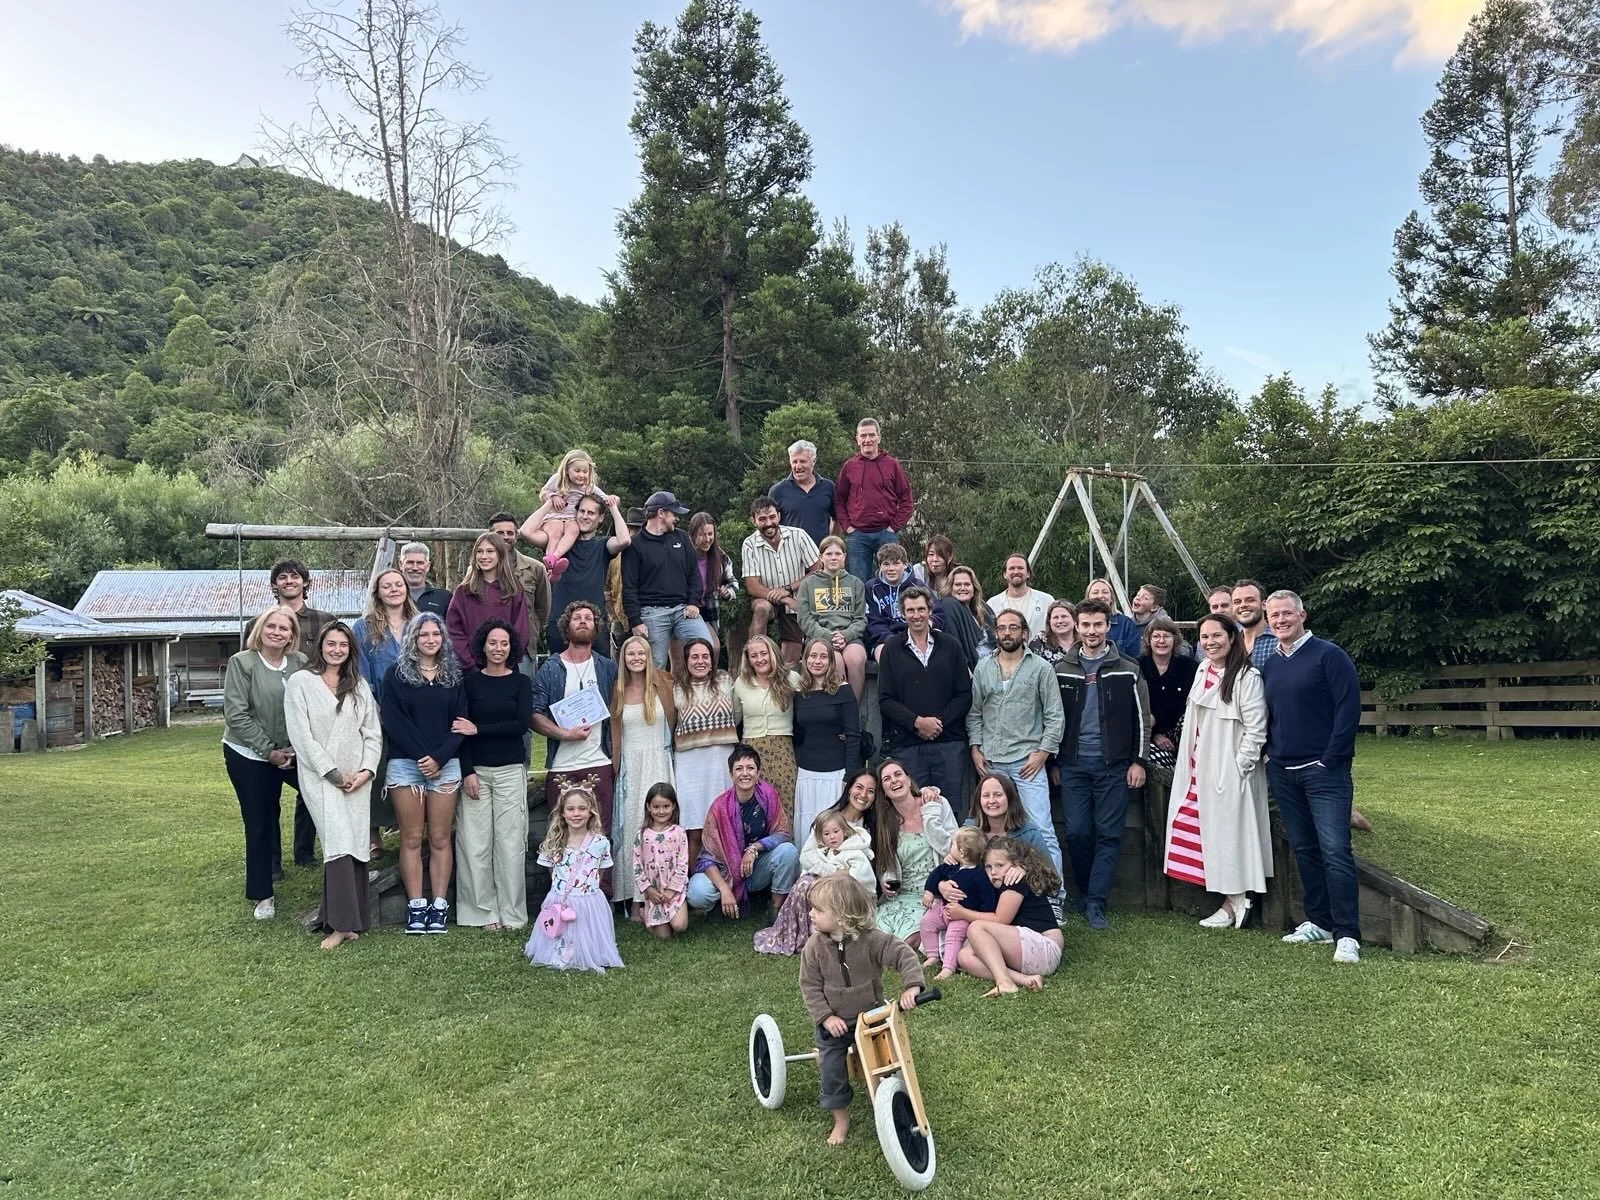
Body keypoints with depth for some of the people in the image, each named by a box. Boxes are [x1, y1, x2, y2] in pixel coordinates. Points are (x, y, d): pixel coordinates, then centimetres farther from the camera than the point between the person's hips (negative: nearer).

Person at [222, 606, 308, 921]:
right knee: (259, 824, 4)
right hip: (248, 755, -3)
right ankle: (262, 895, 18)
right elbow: (236, 714, -13)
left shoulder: (301, 663, -1)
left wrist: (298, 746, -10)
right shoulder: (242, 662, -9)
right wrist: (269, 750, -14)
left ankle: (304, 851, 17)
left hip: (292, 752, 3)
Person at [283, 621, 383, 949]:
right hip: (320, 777, -4)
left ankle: (352, 920, 8)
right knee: (339, 845, -14)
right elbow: (301, 735, -5)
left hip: (358, 778, 4)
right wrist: (333, 773, -8)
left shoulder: (359, 686, 14)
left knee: (356, 846, 1)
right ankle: (342, 924, -12)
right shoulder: (300, 682, 1)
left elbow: (373, 732, 10)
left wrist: (367, 770, -5)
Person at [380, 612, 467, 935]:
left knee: (440, 838, 2)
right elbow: (393, 721, -4)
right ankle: (416, 905, 7)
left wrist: (439, 757, -9)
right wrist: (421, 755, -12)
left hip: (445, 765, 1)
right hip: (405, 765, -1)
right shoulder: (397, 674, 4)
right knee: (412, 838, 2)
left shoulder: (453, 676, 9)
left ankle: (440, 905, 6)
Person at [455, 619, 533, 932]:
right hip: (475, 770, 0)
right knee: (476, 843, -1)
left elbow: (522, 724, -7)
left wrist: (478, 729, -10)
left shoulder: (521, 682, 5)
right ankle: (484, 912, 9)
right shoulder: (470, 682, 5)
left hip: (511, 770, 0)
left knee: (510, 841, -1)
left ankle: (512, 913, 8)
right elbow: (460, 729, 1)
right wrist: (467, 772, -7)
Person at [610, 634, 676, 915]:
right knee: (632, 827, 1)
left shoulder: (661, 685, 1)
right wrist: (614, 770, 5)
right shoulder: (618, 691, 6)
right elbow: (614, 735, 8)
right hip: (630, 767, 2)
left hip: (658, 763, -1)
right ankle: (636, 899, 6)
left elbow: (673, 721, 7)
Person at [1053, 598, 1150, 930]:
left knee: (1109, 834, -2)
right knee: (1077, 832, 1)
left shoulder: (1127, 670, 2)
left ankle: (1095, 903, 3)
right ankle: (1083, 891, 21)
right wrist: (1053, 760, 8)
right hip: (1073, 764, 1)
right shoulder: (1062, 670, 6)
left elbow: (1141, 718, 3)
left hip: (1113, 765, -1)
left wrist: (1139, 760, -2)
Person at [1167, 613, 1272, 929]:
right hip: (1202, 769, 8)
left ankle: (1234, 903, 10)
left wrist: (1237, 768, -15)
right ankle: (1233, 900, 17)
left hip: (1230, 771, -7)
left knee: (1230, 830, -1)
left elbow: (1256, 731, -15)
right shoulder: (1203, 671, 10)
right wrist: (1192, 767, 14)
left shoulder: (1247, 677, -14)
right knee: (1211, 832, 8)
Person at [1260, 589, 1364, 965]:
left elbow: (1349, 706, -12)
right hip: (1283, 773, 7)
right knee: (1304, 850, 12)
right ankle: (1318, 922, 22)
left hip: (1324, 770, -7)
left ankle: (1347, 935, -7)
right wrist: (1269, 752, 10)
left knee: (1335, 850, -11)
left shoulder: (1328, 655, -6)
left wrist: (1331, 758, -14)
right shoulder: (1270, 666, 14)